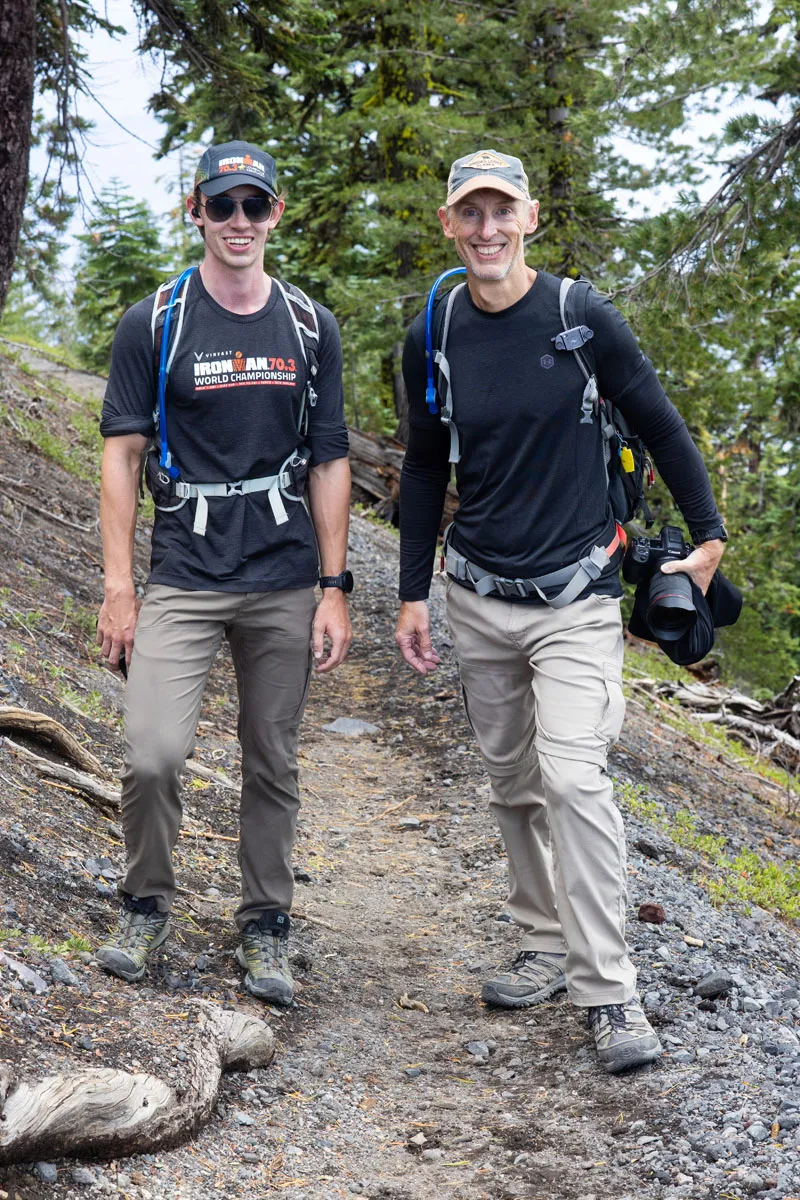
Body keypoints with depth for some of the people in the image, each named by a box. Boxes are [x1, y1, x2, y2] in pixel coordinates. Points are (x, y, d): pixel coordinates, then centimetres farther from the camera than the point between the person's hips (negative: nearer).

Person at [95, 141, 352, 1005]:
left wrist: (334, 590, 3)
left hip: (284, 585, 2)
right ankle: (146, 907, 12)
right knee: (153, 754, -13)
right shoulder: (153, 324, 1)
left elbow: (329, 464, 9)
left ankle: (265, 929, 23)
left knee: (273, 766, 8)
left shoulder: (310, 328, 7)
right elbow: (121, 454, 0)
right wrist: (117, 586, -7)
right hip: (183, 579, -2)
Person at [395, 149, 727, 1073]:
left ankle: (608, 992, -9)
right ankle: (547, 945, 28)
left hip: (574, 598, -4)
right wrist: (413, 592, 11)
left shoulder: (584, 319, -8)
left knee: (573, 779, -15)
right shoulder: (431, 339, 2)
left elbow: (659, 429, 3)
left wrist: (708, 537, 5)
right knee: (513, 783, 12)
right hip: (476, 598, 4)